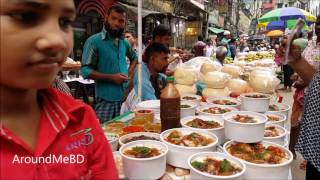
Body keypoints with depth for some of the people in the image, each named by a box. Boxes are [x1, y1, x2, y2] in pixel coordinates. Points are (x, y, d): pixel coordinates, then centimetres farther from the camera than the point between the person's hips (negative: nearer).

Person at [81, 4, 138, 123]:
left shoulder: (124, 42, 9)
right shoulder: (94, 41, -9)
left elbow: (134, 57, 28)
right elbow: (85, 70, -13)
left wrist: (130, 71, 9)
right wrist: (111, 77, -18)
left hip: (125, 97, 6)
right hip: (106, 100, -6)